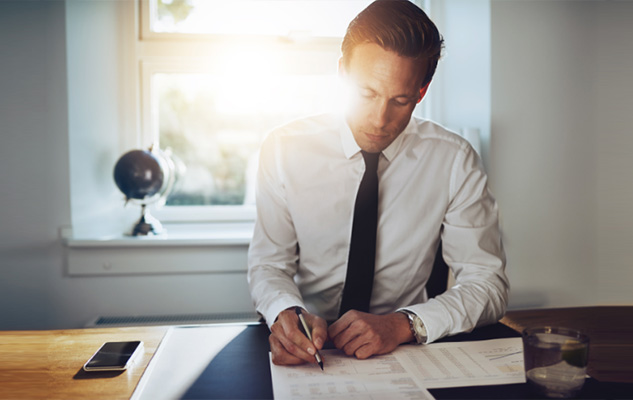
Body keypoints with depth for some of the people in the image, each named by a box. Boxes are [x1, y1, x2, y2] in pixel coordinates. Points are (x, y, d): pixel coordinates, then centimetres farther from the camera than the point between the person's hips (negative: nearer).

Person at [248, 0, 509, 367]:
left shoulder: (454, 161, -6)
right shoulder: (284, 149, -5)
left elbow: (488, 284, -6)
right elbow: (268, 263, -2)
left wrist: (403, 324, -22)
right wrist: (286, 313, -25)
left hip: (405, 349, 2)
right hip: (307, 344, -1)